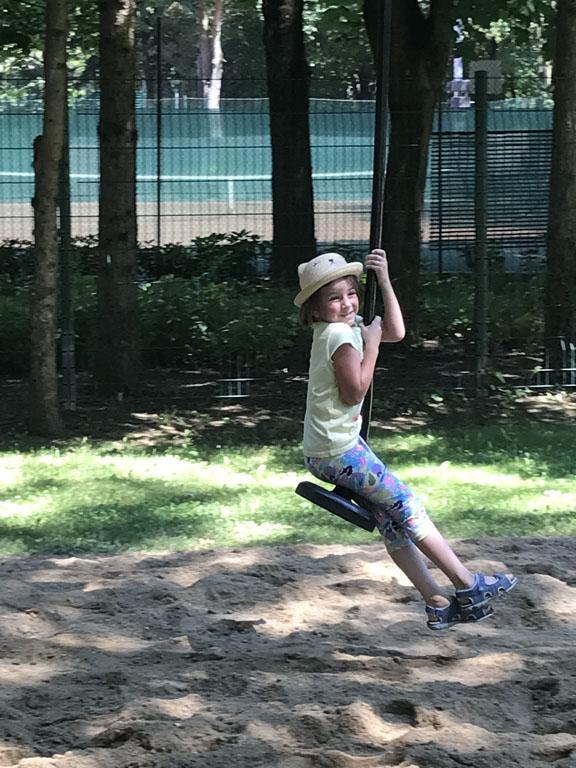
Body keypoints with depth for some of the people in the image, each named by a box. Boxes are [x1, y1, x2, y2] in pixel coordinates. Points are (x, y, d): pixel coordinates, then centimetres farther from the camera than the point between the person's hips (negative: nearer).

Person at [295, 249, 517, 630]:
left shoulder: (347, 326, 9)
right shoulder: (339, 335, -20)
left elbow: (395, 331, 14)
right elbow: (355, 391, -20)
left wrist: (384, 281, 8)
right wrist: (371, 345, -15)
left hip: (337, 446, 10)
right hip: (337, 451, -10)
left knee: (390, 517, 9)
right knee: (406, 505, -4)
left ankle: (438, 602, 11)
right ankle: (468, 585, 1)